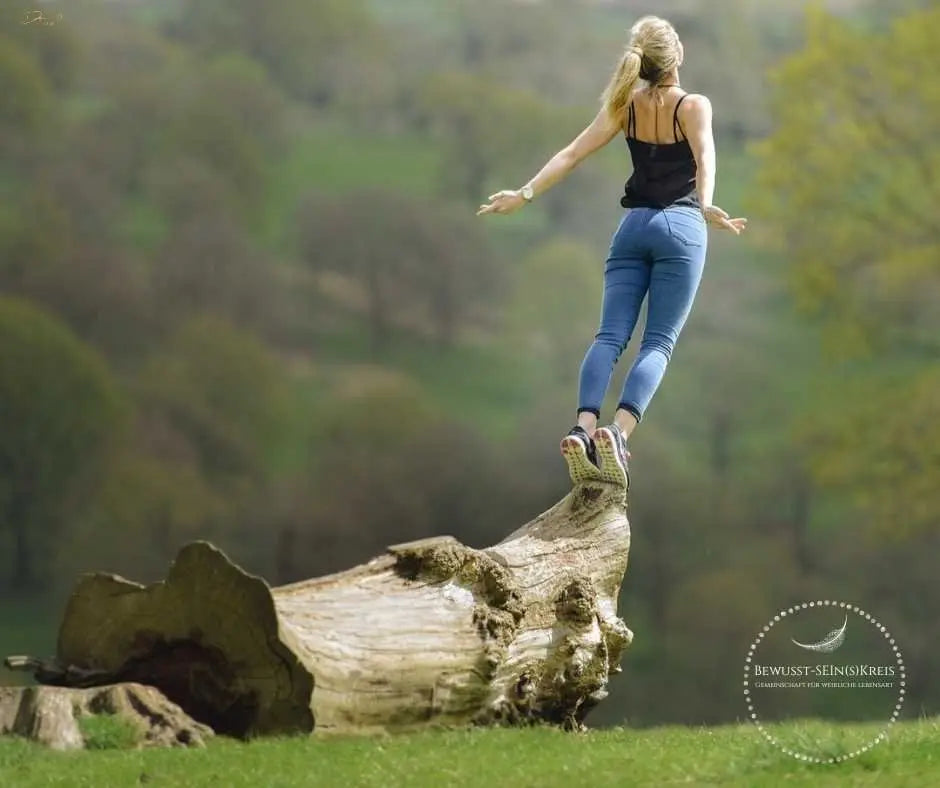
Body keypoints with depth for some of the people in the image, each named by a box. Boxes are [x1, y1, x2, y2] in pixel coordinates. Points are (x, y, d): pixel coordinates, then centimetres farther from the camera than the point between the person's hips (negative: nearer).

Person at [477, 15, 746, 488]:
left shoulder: (626, 106, 8)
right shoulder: (694, 106, -3)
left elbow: (571, 154, 3)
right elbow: (704, 157, -21)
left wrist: (526, 194, 5)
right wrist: (706, 206, -35)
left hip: (633, 226, 3)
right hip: (680, 227, -3)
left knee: (610, 336, -3)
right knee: (658, 344, -7)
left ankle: (582, 429, -26)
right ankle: (618, 432, -28)